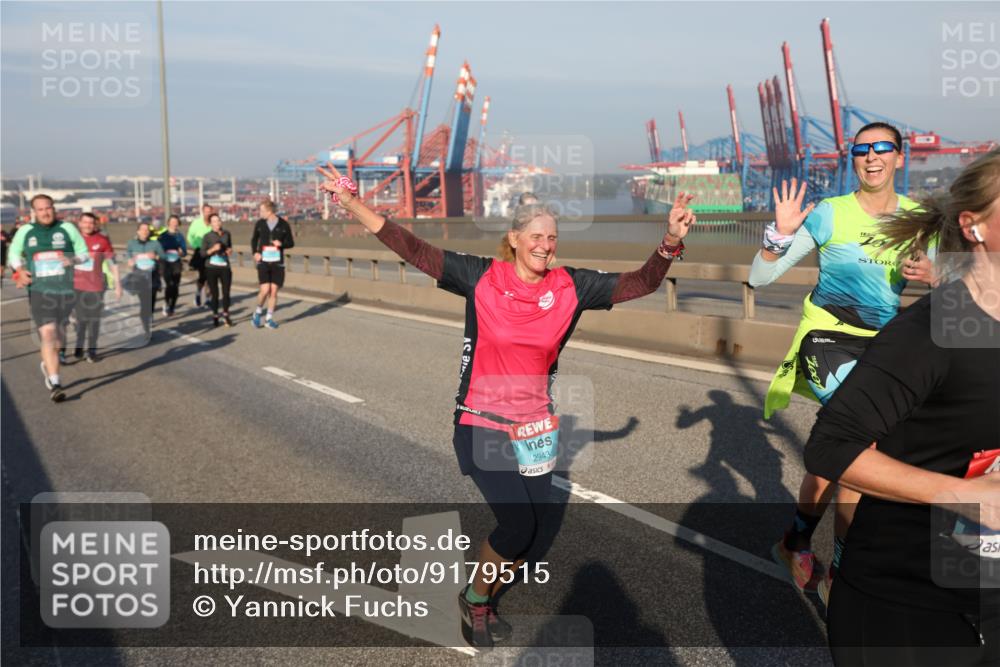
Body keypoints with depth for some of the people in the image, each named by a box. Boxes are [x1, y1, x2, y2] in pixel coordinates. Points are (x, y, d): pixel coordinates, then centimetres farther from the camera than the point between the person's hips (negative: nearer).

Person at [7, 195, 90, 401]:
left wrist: (73, 259, -14)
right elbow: (13, 253, 18)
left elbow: (84, 252, 8)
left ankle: (47, 364, 44)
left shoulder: (67, 228, 1)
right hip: (40, 291, -1)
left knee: (59, 336, 15)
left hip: (65, 290, 2)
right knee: (47, 334, -14)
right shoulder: (25, 231, 3)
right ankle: (54, 383, -13)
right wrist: (20, 270, -1)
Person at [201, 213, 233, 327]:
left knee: (226, 292, -4)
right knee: (215, 294, 0)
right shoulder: (207, 236, -1)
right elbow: (203, 253, -5)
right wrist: (213, 249, -20)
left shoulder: (226, 234, 9)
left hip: (225, 267, 2)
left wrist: (230, 251, 4)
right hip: (211, 267, -2)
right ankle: (215, 316, 14)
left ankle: (225, 315, 13)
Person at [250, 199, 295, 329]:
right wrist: (255, 252, 1)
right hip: (263, 262, 0)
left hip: (277, 263, 0)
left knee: (274, 291, 2)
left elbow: (291, 243, 5)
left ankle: (269, 319, 15)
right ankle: (258, 312, 13)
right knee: (265, 290, -12)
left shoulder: (283, 225, -2)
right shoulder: (260, 223, 3)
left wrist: (282, 244, -16)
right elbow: (254, 239, 18)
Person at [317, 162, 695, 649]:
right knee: (519, 524, -12)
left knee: (525, 532, 11)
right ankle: (474, 600, 18)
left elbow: (640, 283, -5)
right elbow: (414, 251, -12)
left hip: (536, 428, 4)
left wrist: (671, 242, -23)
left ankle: (484, 599, 42)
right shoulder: (482, 278, -10)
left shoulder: (571, 287, -4)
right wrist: (352, 203, -17)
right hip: (481, 424, -4)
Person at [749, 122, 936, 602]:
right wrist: (781, 234, -27)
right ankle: (840, 576, -6)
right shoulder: (829, 214, -9)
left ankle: (796, 545, 33)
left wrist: (930, 275, -14)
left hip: (880, 345, 5)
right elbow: (759, 278, -10)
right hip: (828, 338, -5)